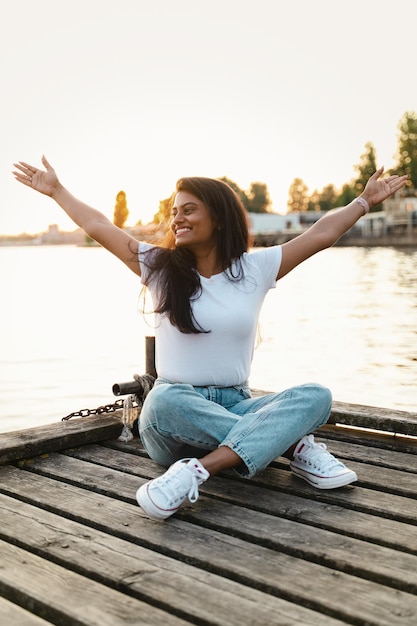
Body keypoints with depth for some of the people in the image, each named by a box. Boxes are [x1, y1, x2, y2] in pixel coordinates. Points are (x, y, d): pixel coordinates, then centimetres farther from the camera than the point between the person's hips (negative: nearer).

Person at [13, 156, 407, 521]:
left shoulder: (255, 268, 6)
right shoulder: (160, 267, 5)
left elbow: (322, 234, 10)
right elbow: (97, 227, 12)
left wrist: (366, 200, 14)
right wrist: (56, 191, 20)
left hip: (236, 406, 2)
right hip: (174, 412, -1)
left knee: (316, 395, -24)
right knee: (165, 400, -38)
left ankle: (198, 470, -38)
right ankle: (293, 445, -29)